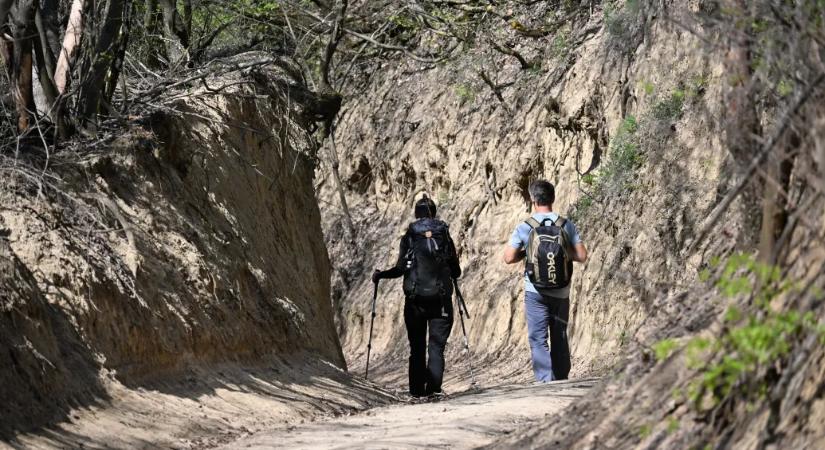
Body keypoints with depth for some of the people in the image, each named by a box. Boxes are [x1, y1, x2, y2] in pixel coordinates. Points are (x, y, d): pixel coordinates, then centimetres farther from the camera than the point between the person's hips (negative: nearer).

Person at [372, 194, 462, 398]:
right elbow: (456, 271, 6)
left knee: (417, 347, 10)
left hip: (414, 300, 0)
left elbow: (400, 269, -6)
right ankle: (434, 386, -14)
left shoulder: (409, 237, -1)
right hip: (440, 299, 0)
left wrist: (380, 275, 13)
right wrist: (452, 273, 31)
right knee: (436, 346, 1)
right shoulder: (445, 236, 3)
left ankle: (417, 389, 8)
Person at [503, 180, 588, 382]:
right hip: (561, 293, 3)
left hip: (535, 293, -2)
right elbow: (582, 255, -4)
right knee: (560, 337, 15)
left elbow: (509, 258, -9)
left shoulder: (524, 228, -8)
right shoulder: (566, 225, -3)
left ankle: (545, 381, -10)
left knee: (538, 339, 1)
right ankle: (561, 381, 22)